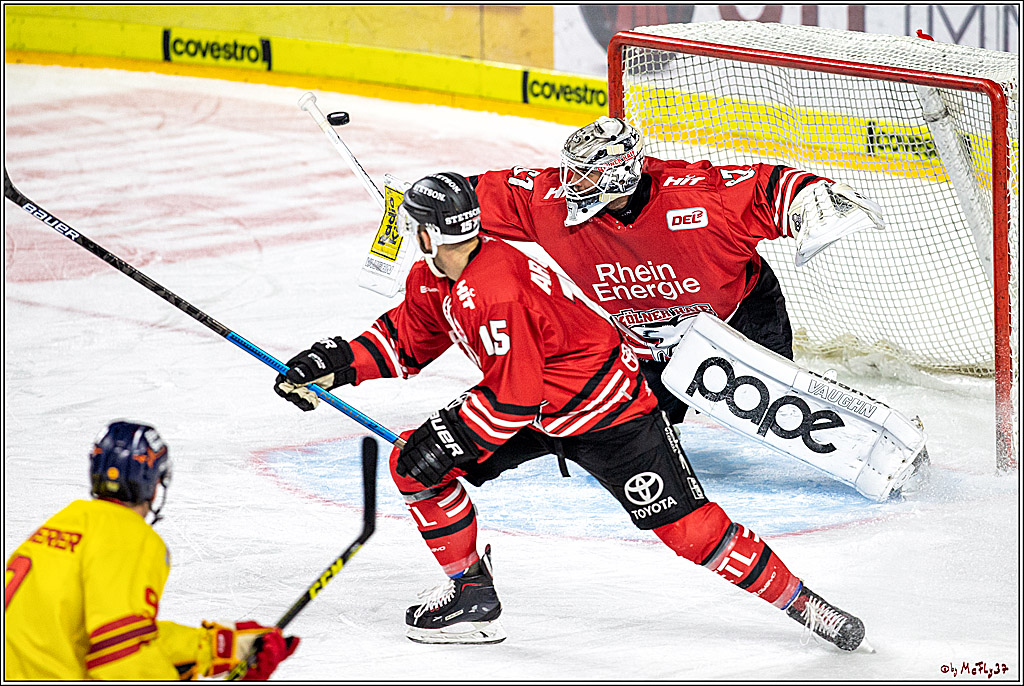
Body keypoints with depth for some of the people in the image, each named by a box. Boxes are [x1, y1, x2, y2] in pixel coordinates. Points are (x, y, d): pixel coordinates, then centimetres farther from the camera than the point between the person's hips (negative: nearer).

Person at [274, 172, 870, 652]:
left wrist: (448, 437, -25)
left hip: (607, 411, -9)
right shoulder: (431, 280, -3)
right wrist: (339, 363, 1)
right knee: (413, 464, 0)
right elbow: (407, 342, 14)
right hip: (534, 412, 9)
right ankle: (473, 596, 12)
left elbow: (514, 396, -30)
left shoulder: (496, 285, -31)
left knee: (689, 527, -13)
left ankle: (799, 601, 2)